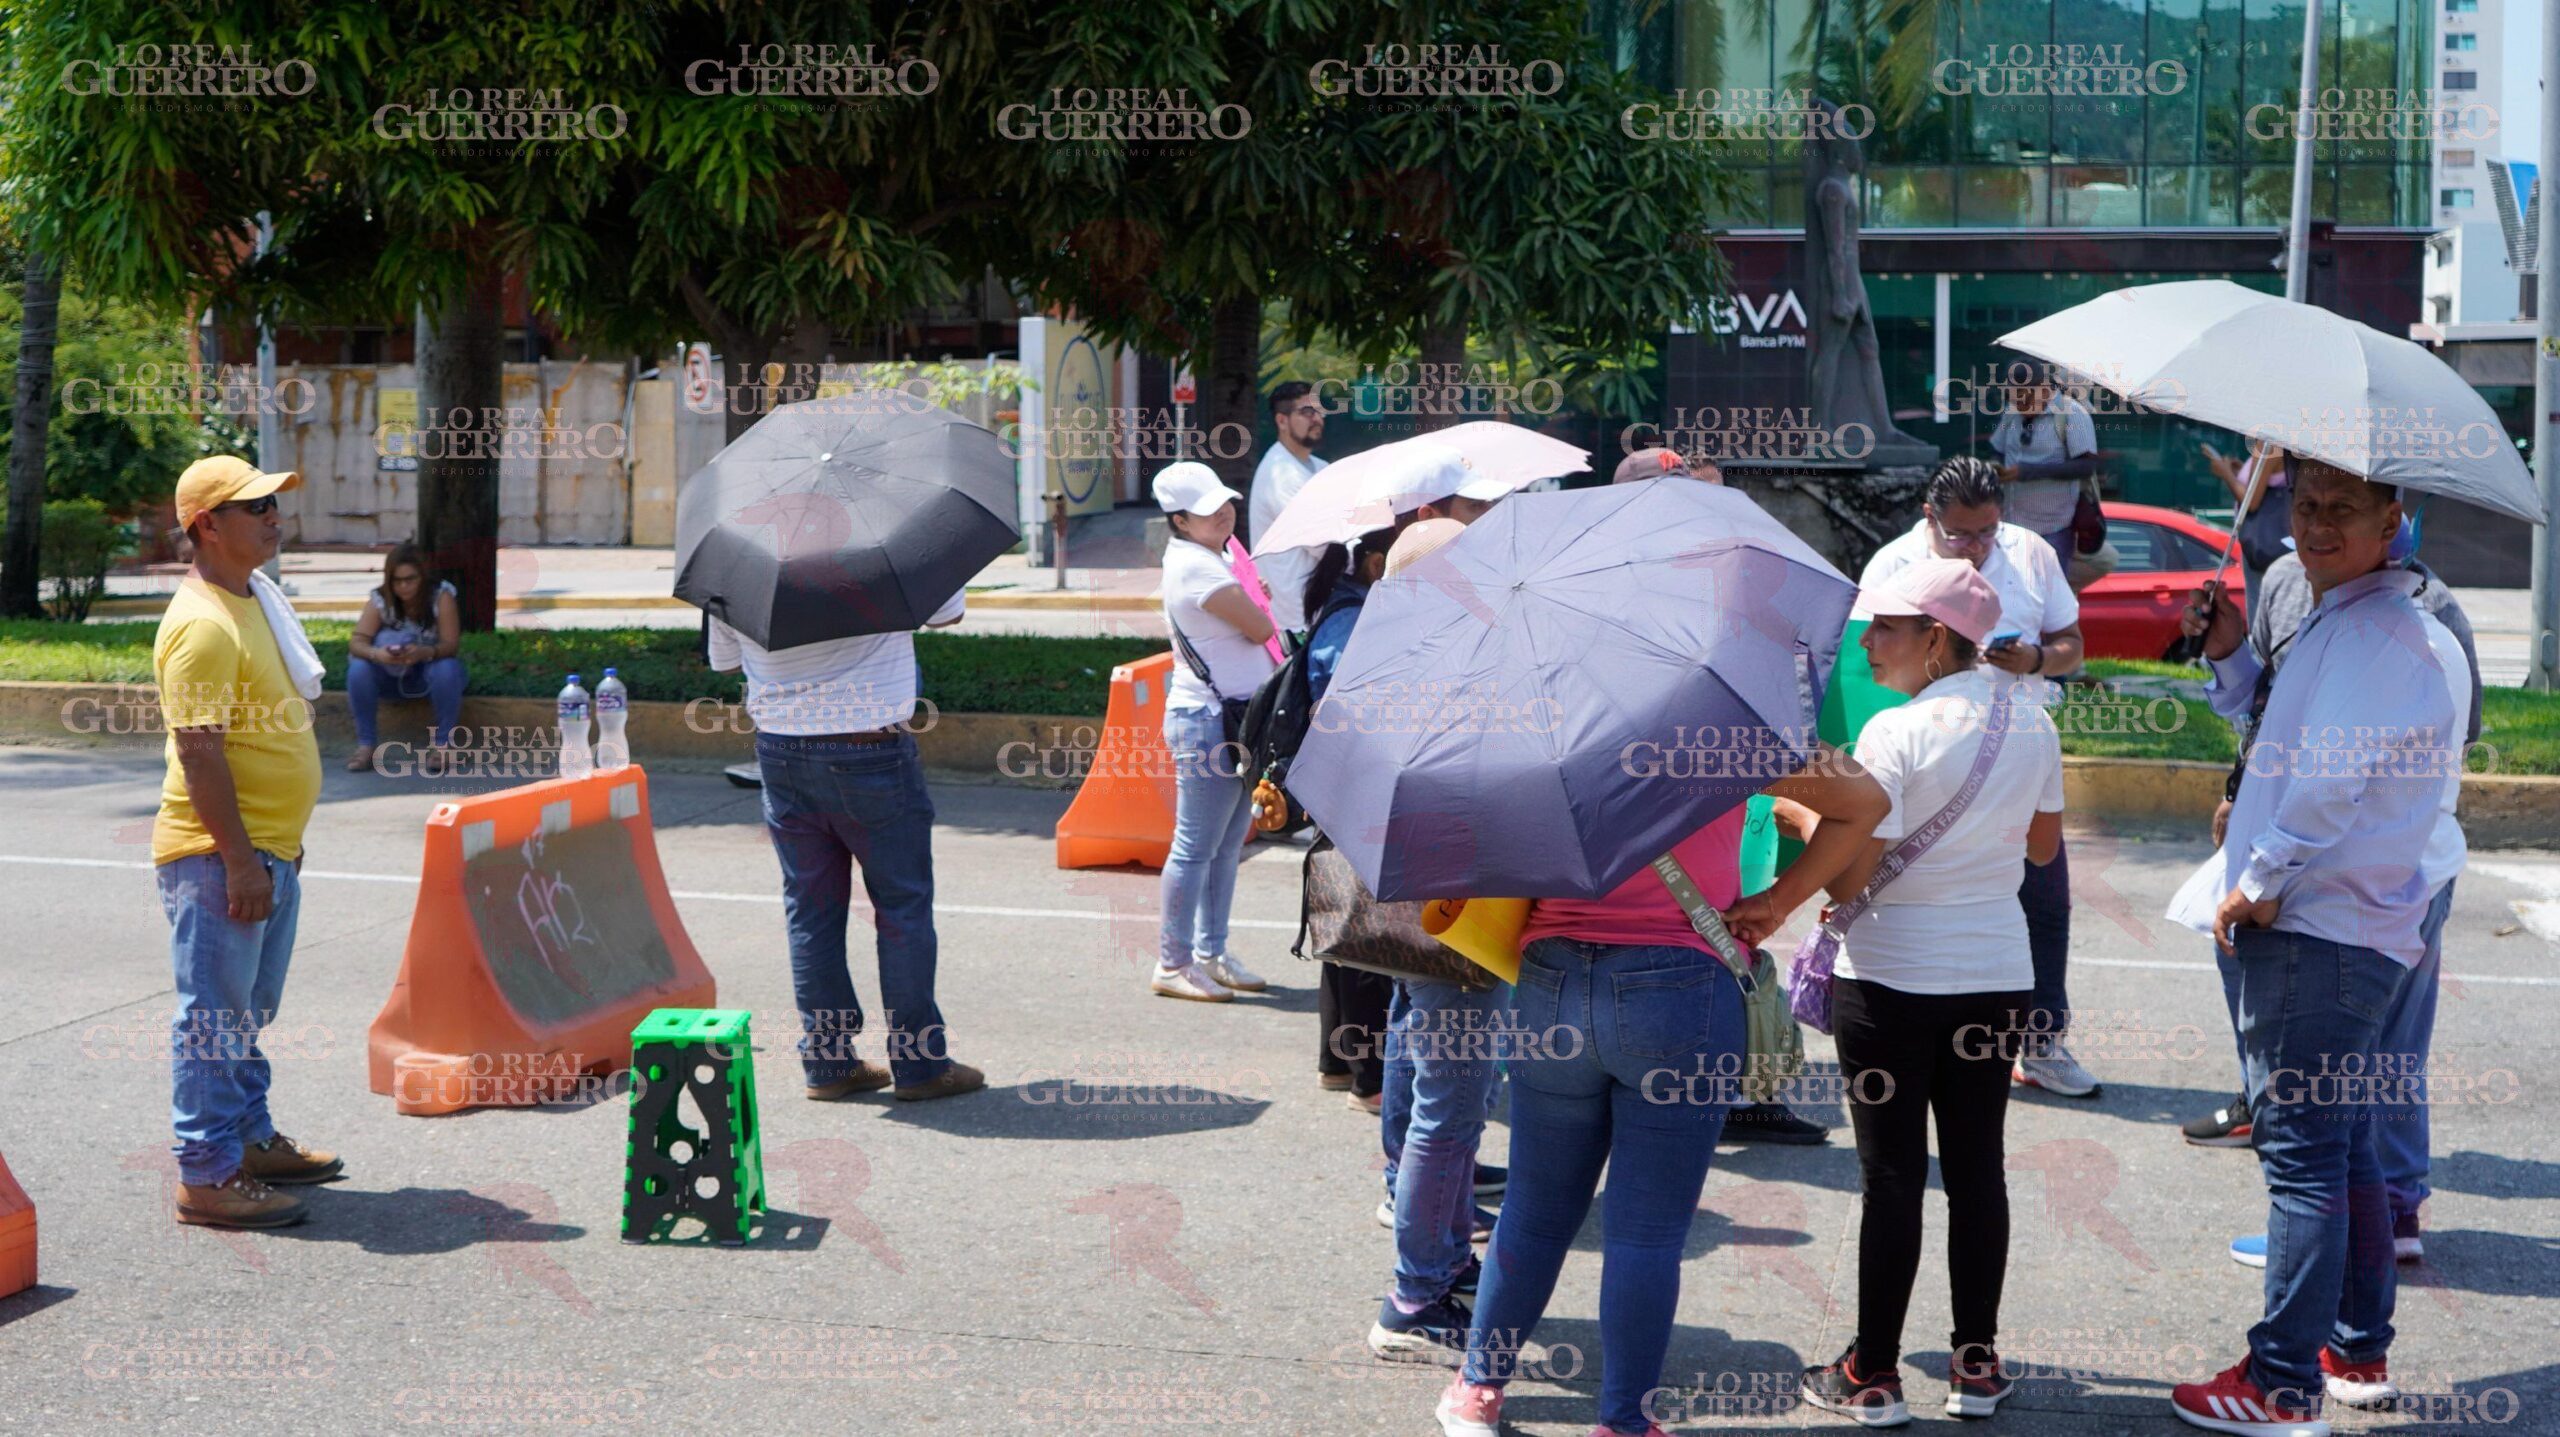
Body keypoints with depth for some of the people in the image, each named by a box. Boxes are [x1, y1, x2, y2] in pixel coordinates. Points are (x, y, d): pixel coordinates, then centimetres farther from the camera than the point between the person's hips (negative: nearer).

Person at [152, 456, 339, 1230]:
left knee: (247, 1013, 20)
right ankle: (207, 1176, 3)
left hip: (269, 849, 10)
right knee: (214, 1016, -3)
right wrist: (239, 861, -24)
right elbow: (199, 751, -23)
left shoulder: (255, 596, 12)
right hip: (218, 855, -10)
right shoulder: (202, 625, -19)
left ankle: (250, 1138, 32)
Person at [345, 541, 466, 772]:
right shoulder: (379, 600, -14)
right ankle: (365, 745, -20)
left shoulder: (441, 597, -18)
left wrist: (425, 652, -46)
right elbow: (357, 641, -22)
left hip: (430, 674, -2)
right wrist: (376, 654, -46)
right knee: (359, 668, -27)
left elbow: (451, 645, -24)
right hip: (393, 676, 2)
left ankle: (442, 744, -23)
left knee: (447, 669, -35)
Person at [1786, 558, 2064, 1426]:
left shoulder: (1896, 734, -17)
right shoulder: (2031, 725, 3)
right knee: (1977, 1169, 12)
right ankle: (1976, 1367, 20)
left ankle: (1873, 1377, 10)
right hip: (1998, 975, 5)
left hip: (1889, 981, -5)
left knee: (1892, 1177, 2)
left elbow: (1848, 877, -18)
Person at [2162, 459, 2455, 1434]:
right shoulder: (2336, 623, 17)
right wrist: (2231, 655, 12)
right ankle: (2360, 1353, 29)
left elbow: (2330, 777, -24)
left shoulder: (2377, 630, -16)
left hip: (2310, 930, -11)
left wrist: (2258, 885, -16)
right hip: (2350, 935, 11)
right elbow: (2285, 737, 25)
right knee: (2345, 1148, 18)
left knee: (2302, 1153, -7)